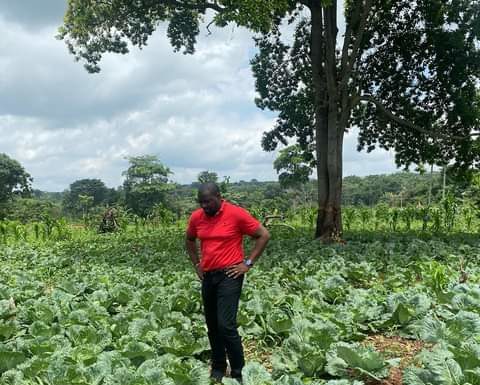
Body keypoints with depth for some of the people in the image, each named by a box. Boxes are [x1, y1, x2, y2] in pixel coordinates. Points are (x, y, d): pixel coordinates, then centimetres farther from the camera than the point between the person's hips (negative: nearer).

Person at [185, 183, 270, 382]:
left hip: (229, 276, -6)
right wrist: (197, 264, 12)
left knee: (226, 325, -12)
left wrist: (248, 263, -8)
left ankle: (238, 372, 3)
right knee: (212, 325, 13)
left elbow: (264, 235, -7)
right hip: (208, 276, 6)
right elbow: (189, 240, 22)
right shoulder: (196, 217, 2)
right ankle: (218, 367, 29)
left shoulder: (237, 214, -13)